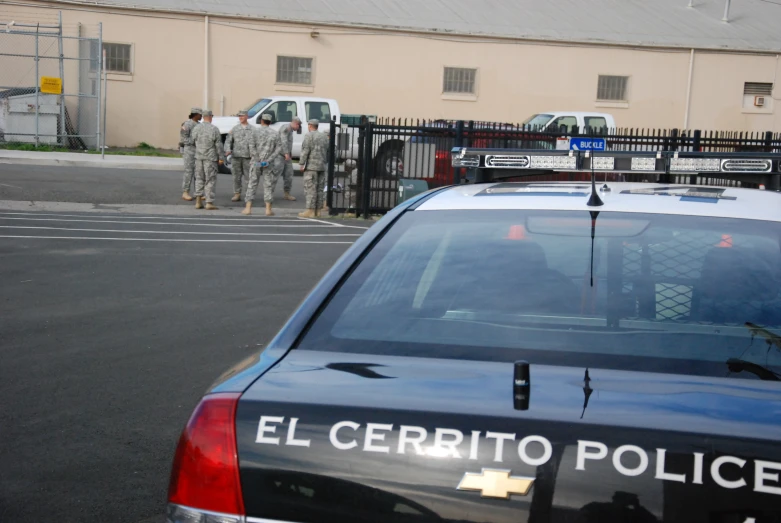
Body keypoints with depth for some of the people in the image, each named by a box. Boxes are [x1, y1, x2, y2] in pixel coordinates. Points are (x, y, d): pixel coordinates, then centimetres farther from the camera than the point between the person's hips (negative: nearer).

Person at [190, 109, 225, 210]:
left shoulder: (197, 128, 0)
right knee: (210, 180, 0)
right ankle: (209, 203, -3)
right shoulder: (214, 129, -12)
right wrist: (221, 157, -3)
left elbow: (192, 139, 14)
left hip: (198, 156, 4)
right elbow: (219, 145, -11)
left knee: (199, 179, 13)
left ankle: (198, 202, 9)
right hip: (210, 157, -4)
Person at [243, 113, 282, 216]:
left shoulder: (256, 131, -2)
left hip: (256, 162, 0)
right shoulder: (275, 133, 2)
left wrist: (258, 160, -9)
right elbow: (279, 149, -4)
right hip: (269, 164, 0)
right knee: (268, 185, 6)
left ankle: (248, 208, 1)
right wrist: (269, 160, -9)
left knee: (252, 185, 5)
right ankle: (268, 209, 4)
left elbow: (252, 147, -9)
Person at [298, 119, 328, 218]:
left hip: (311, 166, -7)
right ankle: (317, 211, 9)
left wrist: (301, 164, -10)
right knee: (319, 189, 8)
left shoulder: (309, 136, -7)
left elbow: (305, 151, -13)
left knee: (310, 188, -7)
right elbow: (328, 151, 15)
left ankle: (310, 211, -10)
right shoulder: (324, 136, 14)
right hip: (322, 167, 7)